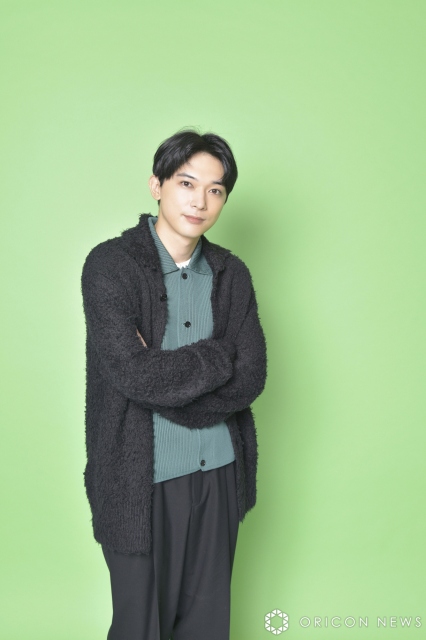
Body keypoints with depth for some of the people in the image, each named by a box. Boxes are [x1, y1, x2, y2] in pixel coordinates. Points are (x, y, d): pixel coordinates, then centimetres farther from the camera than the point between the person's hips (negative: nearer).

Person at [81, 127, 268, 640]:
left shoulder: (232, 273, 4)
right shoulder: (110, 265, -10)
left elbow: (250, 379, -4)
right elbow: (132, 372, -21)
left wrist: (164, 381, -14)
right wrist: (219, 353, -10)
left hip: (219, 474, 4)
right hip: (142, 481, -4)